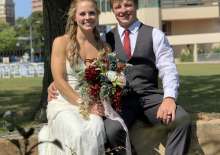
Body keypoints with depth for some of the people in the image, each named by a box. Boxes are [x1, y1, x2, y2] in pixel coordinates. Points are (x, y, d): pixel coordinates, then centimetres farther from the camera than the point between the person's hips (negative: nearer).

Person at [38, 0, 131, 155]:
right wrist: (84, 104, -15)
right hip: (65, 103, -3)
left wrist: (100, 104, -9)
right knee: (80, 133, -35)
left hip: (95, 104, 3)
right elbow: (59, 80, -6)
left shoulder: (104, 48, 12)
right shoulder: (61, 42, 2)